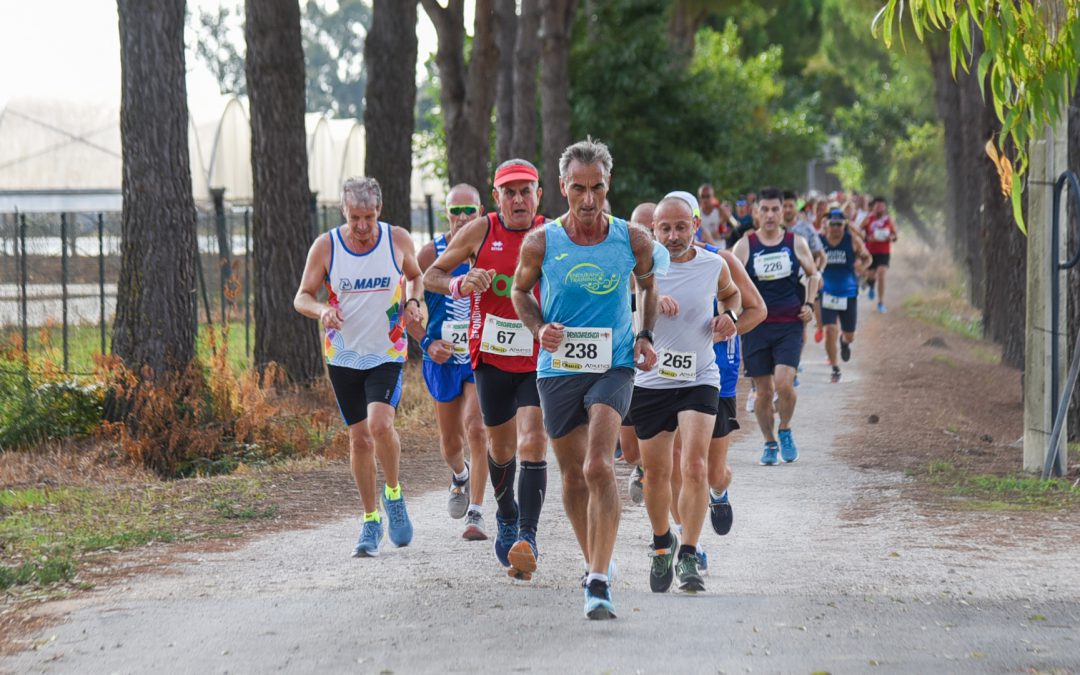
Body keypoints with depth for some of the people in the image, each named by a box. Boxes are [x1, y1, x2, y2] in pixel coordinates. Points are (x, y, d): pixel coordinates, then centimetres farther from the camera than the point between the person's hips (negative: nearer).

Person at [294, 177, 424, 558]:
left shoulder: (398, 240, -5)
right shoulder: (325, 247, -7)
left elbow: (415, 276, 15)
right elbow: (302, 297, 0)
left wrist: (412, 302, -6)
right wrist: (321, 310, -22)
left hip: (387, 353, -1)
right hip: (343, 355, 1)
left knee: (380, 423, -23)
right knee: (359, 438, 5)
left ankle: (393, 493, 4)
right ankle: (371, 520, 20)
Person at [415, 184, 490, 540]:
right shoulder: (431, 253, -3)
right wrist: (427, 343, -10)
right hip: (443, 358, 2)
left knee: (476, 428, -20)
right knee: (450, 444, 12)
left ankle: (476, 514, -14)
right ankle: (460, 475, 48)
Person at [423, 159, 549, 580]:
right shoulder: (480, 232, -3)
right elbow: (431, 276, 5)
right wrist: (461, 285, -16)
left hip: (539, 359, -2)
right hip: (491, 357, 2)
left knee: (532, 444, -17)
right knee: (501, 445, 15)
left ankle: (527, 537, -18)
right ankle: (506, 517, 42)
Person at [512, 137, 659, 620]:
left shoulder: (633, 240, -4)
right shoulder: (541, 243, -6)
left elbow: (649, 285, 16)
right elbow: (520, 291, 12)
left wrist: (645, 336, 2)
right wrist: (539, 328, -7)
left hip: (614, 367, -2)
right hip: (558, 369, 2)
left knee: (598, 467, -20)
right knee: (573, 476, 10)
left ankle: (599, 582, -21)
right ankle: (594, 563, 32)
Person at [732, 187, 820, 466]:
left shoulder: (796, 243, 4)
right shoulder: (744, 246, 1)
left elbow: (814, 275, 18)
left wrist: (809, 304, 4)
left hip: (790, 325, -1)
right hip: (757, 325, 1)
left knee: (784, 383, -17)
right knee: (763, 391, 4)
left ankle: (785, 431, 9)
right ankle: (770, 443, 22)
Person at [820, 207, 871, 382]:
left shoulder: (853, 241, -5)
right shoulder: (819, 241, -4)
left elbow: (867, 257, 7)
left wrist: (861, 265, -15)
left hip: (849, 294, 1)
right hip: (827, 294, -1)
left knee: (849, 336, 10)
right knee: (830, 330, -14)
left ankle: (844, 342, 49)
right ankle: (835, 368, 1)